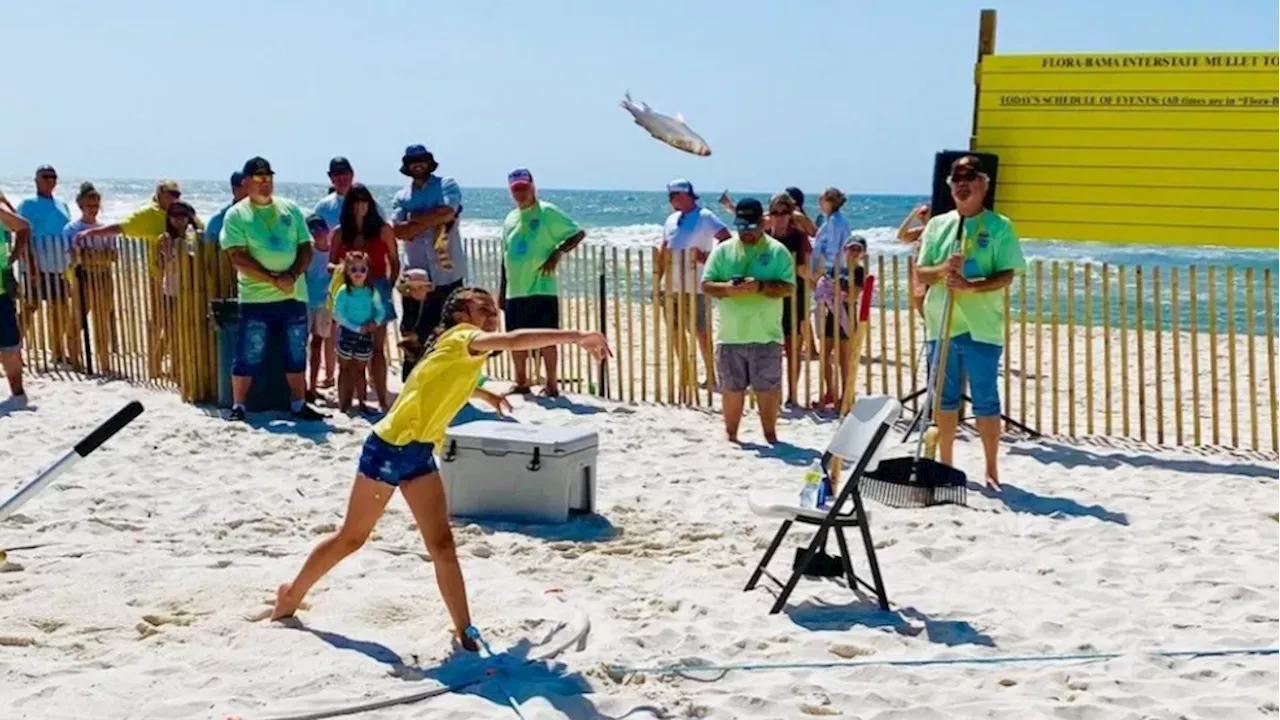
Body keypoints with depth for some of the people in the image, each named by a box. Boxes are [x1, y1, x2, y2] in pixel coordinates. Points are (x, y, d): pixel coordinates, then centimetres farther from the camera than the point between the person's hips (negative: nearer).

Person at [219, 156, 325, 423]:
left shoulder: (290, 209, 10)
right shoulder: (236, 215, -2)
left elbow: (306, 249, 8)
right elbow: (238, 257, -10)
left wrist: (292, 275, -11)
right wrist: (273, 280, -17)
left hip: (293, 294, 4)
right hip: (256, 297, -4)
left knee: (297, 354, 10)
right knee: (249, 356, -3)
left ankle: (299, 405, 20)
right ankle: (238, 407, 7)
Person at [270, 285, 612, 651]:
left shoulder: (467, 357, 11)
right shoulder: (459, 337, -16)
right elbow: (514, 340, -34)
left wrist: (485, 394, 29)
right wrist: (577, 336, -36)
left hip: (420, 453, 8)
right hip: (389, 447, -8)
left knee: (442, 545, -2)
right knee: (351, 538, 8)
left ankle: (465, 631, -2)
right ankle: (291, 596, 28)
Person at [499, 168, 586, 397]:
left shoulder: (547, 212, -3)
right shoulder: (510, 219, 17)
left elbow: (578, 233, -4)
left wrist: (558, 252, -16)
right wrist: (502, 290, 18)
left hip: (541, 288, -6)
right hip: (515, 290, 7)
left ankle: (552, 385, 1)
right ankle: (521, 382, 23)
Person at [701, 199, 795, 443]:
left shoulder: (777, 251, 1)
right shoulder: (723, 250, 7)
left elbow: (788, 287, -5)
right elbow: (706, 284, 4)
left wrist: (760, 286, -22)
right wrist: (727, 288, -17)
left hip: (766, 335, -2)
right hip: (730, 334, 2)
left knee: (768, 388, 3)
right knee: (732, 389, 8)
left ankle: (770, 436, 16)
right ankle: (730, 436, 19)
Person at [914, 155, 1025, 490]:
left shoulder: (999, 226, 0)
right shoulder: (937, 225, 10)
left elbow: (1006, 275, -7)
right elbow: (920, 274, 8)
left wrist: (970, 286, -22)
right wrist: (944, 268, -13)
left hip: (982, 327, -3)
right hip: (941, 323, 4)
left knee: (985, 400, 0)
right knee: (945, 398, 11)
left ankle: (991, 470, 9)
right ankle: (945, 465, 22)